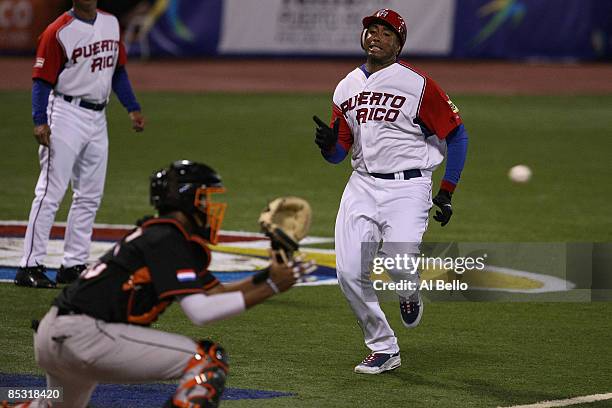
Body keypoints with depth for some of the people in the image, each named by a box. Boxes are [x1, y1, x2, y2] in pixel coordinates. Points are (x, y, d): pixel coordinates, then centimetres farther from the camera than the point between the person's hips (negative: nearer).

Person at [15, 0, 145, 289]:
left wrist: (132, 108, 11)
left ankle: (73, 266, 16)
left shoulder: (111, 23, 10)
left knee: (90, 196, 9)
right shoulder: (58, 32, -10)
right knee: (51, 192, -10)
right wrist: (40, 121, -23)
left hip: (98, 118, 7)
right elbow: (42, 80, -13)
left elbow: (118, 70, 19)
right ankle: (30, 267, -9)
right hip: (67, 115, -7)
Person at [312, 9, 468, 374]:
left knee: (398, 264, -24)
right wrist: (328, 144, -10)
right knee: (350, 272, -6)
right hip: (362, 185, 5)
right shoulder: (346, 88, 12)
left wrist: (447, 192, -4)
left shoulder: (418, 85, -6)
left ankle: (410, 293, 15)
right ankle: (384, 350, 10)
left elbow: (456, 134, -1)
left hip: (407, 187, -5)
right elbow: (338, 154, 15)